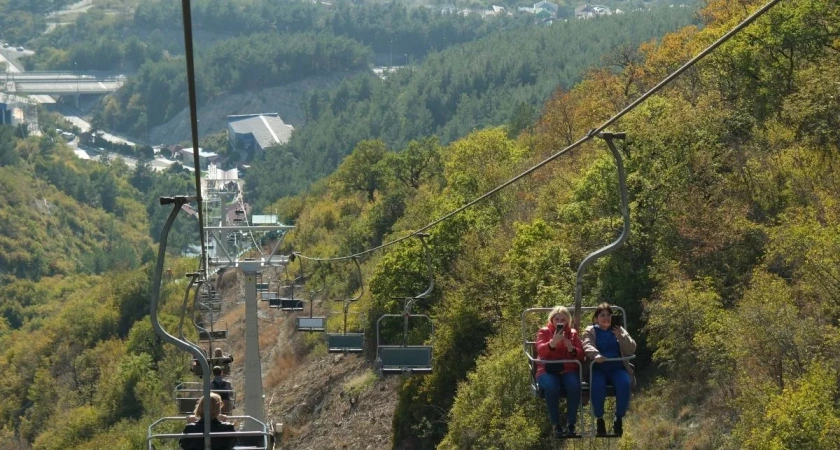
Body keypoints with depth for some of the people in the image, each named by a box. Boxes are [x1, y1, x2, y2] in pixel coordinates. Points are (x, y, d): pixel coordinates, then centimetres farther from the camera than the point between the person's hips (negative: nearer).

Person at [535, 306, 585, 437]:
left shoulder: (573, 333, 15)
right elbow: (541, 351, -10)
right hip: (548, 370, -2)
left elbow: (581, 355, 6)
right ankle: (555, 424, -25)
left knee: (574, 386, -33)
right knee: (551, 387, -37)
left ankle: (571, 424, -24)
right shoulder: (544, 332, 9)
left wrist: (571, 348, -16)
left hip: (568, 370, 2)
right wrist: (553, 343, -29)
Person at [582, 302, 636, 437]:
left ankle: (619, 419, -16)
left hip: (617, 367, 2)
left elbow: (631, 350, 9)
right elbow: (587, 346, -11)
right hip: (598, 368, -2)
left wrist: (621, 337, -7)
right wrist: (595, 355, -33)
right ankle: (599, 419, -15)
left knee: (624, 384, -31)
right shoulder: (590, 331, 11)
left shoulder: (619, 330, 18)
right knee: (597, 386, -35)